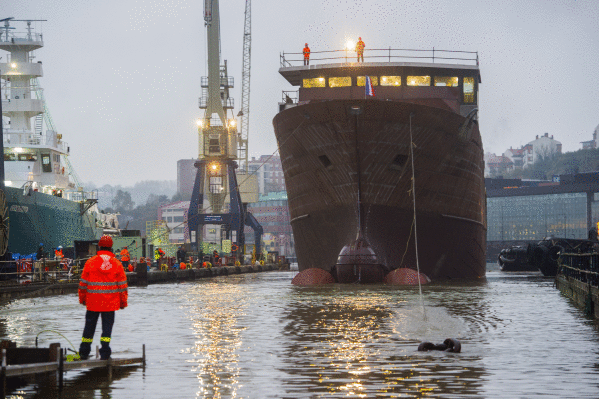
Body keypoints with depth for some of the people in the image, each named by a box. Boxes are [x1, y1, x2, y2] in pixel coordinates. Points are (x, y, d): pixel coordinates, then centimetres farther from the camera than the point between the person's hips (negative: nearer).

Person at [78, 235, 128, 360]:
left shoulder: (90, 262, -2)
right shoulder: (117, 263, 0)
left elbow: (83, 283, 3)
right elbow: (122, 284, 3)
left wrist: (82, 298, 14)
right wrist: (123, 302, 10)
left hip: (93, 302, 1)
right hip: (110, 303, 0)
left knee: (89, 326, 11)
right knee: (107, 326, 4)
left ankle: (84, 352, 17)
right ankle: (105, 353, -2)